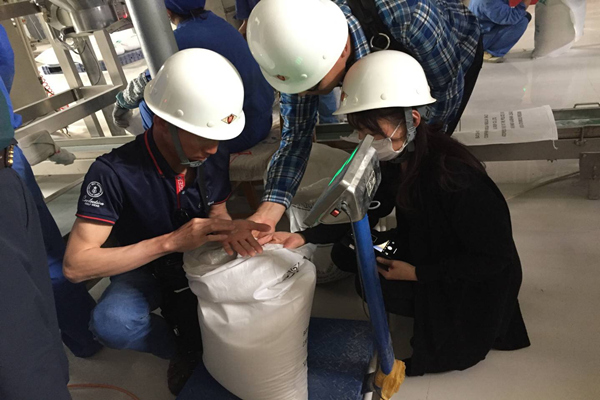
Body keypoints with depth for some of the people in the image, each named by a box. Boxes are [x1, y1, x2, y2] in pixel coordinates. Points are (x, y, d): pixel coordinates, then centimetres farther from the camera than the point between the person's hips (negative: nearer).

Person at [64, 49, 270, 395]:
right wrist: (170, 242, -39)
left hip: (198, 261, 4)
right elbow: (76, 265, -30)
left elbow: (219, 213, -4)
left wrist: (230, 229, -31)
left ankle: (177, 312, 4)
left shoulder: (208, 159, -14)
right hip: (142, 268, -4)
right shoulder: (113, 173, -28)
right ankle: (190, 349, -3)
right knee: (113, 322, -34)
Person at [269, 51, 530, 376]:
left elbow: (494, 257, -25)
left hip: (477, 279, -7)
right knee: (345, 252, -2)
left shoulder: (453, 175, -35)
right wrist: (304, 237, -14)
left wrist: (416, 273, -23)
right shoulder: (395, 158, -12)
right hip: (424, 249, 8)